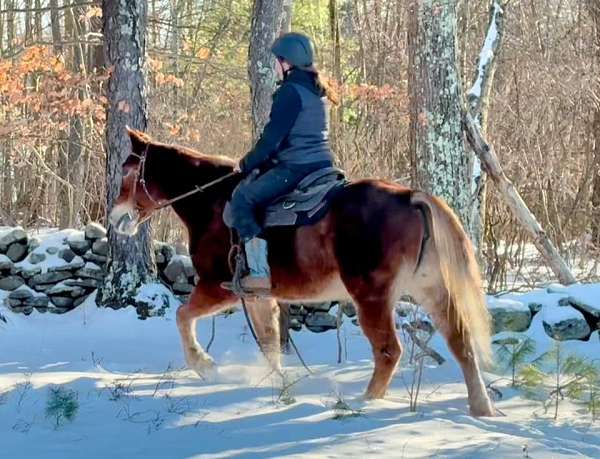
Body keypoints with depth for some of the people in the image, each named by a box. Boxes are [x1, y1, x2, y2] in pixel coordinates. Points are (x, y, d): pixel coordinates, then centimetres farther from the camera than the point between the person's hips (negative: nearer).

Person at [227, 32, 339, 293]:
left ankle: (260, 273, -12)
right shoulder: (316, 90, 17)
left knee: (243, 198, -5)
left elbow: (272, 137, -14)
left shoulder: (289, 92, -12)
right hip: (322, 162, 10)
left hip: (296, 167, -10)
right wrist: (260, 163, 19)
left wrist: (247, 164, 1)